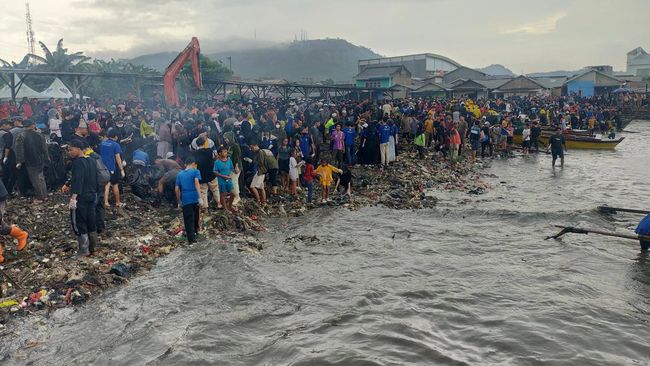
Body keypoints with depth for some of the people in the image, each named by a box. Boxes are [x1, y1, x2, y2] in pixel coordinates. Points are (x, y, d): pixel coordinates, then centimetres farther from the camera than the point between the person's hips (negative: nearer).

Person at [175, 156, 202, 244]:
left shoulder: (180, 174, 13)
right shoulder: (195, 171, 2)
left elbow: (177, 189, 10)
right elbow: (197, 183, -14)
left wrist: (179, 202, 18)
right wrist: (200, 198, -19)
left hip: (185, 200, 2)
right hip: (194, 198, -2)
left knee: (188, 220, 4)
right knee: (195, 217, 20)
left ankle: (191, 239, 2)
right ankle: (195, 231, 38)